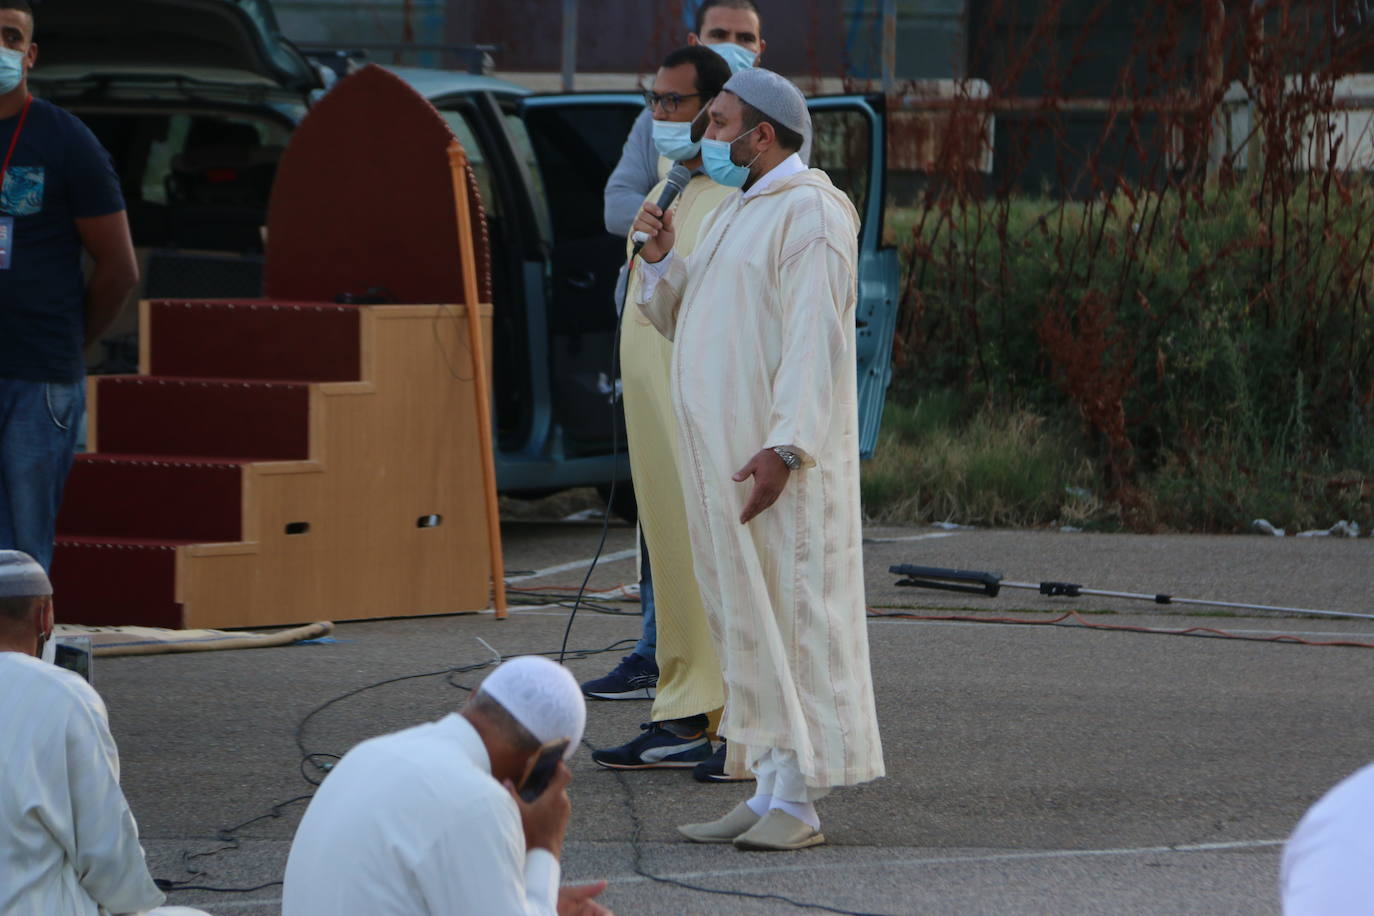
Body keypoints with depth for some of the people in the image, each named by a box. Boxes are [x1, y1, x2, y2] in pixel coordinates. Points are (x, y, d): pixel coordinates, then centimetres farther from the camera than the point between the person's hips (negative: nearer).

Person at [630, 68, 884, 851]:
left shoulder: (810, 212, -11)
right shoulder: (737, 211, 20)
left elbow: (815, 339, -19)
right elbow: (680, 319, 25)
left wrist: (784, 448, -26)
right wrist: (661, 258, 6)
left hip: (777, 456, -10)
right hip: (722, 453, 10)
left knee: (792, 610, -8)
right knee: (746, 621, 9)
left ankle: (799, 802, -8)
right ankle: (770, 791, 12)